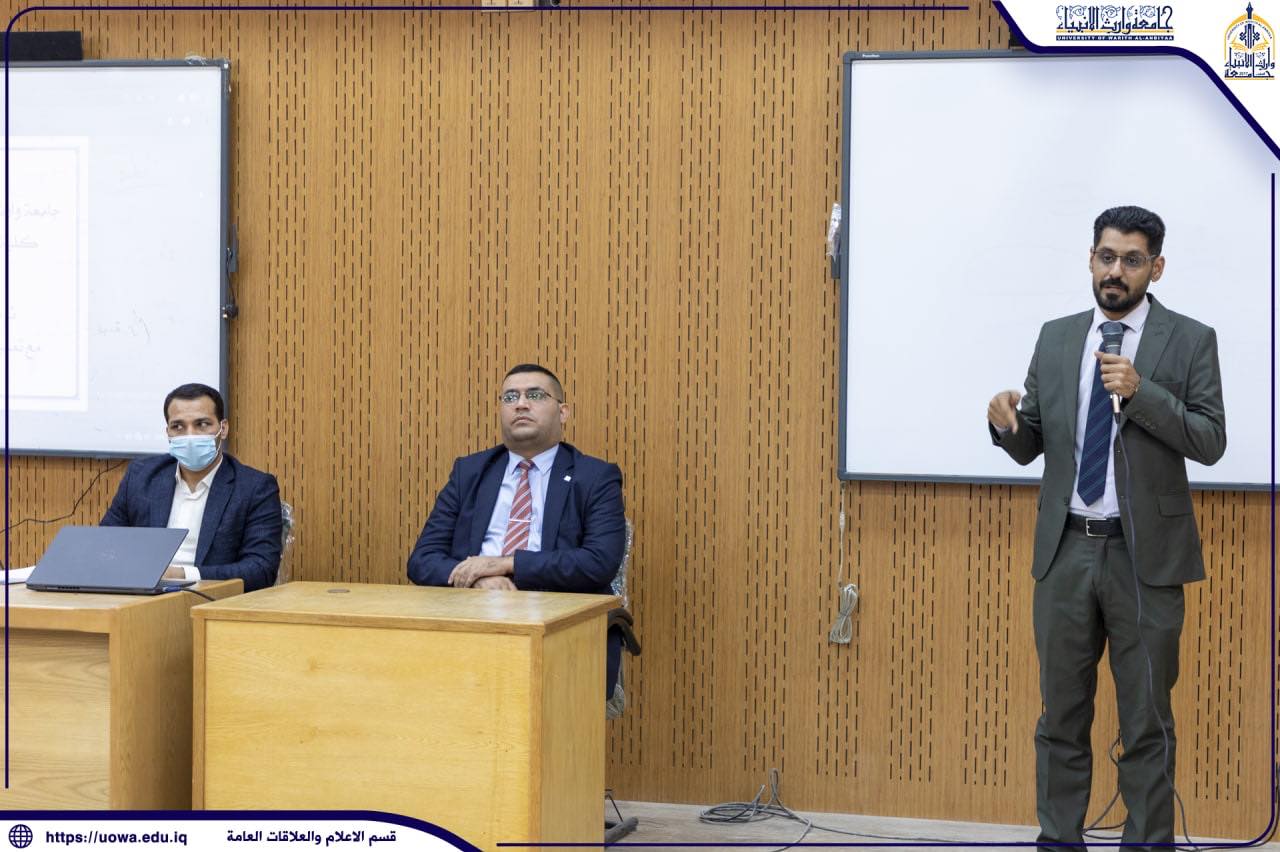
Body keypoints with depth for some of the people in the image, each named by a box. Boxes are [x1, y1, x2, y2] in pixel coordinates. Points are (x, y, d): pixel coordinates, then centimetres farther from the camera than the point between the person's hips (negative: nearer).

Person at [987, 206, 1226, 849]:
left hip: (1144, 555, -3)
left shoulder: (1189, 341, -1)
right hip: (1065, 552, 3)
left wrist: (1141, 393, -20)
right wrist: (1007, 421, -13)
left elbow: (1211, 442, -8)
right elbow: (1030, 446, 10)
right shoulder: (1055, 338, 9)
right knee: (1061, 717, 10)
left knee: (1146, 724, 4)